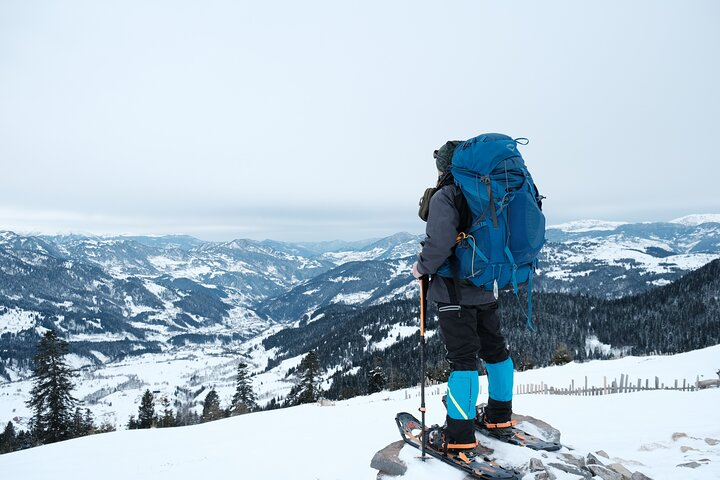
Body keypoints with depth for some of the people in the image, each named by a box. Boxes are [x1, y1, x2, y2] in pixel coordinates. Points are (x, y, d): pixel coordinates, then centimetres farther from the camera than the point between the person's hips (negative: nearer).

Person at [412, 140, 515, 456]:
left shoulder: (444, 197, -13)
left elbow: (439, 242, -25)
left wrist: (422, 267, -9)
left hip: (454, 291, -8)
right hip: (485, 289, 8)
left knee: (462, 358, -6)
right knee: (494, 349, 17)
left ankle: (459, 436, 0)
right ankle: (499, 417, 33)